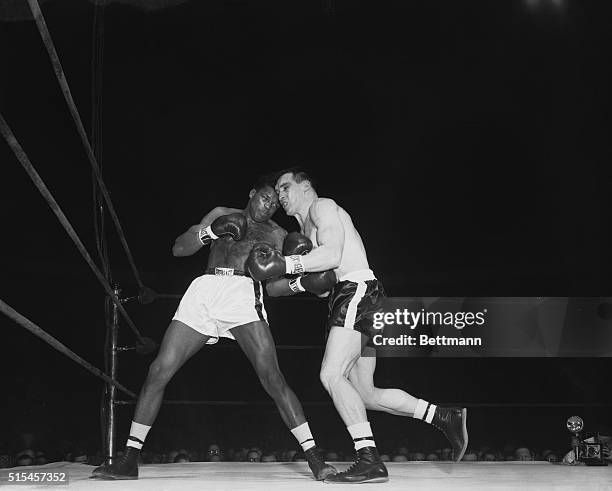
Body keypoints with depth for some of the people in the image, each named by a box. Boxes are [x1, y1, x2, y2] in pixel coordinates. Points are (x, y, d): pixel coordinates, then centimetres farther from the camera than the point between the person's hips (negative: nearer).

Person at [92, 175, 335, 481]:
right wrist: (210, 231, 0)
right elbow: (178, 249, 17)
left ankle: (314, 460, -19)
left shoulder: (277, 234, 20)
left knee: (271, 377, -19)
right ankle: (129, 460, 1)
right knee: (158, 372, -6)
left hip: (243, 293, -2)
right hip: (203, 291, 3)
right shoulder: (222, 214, 25)